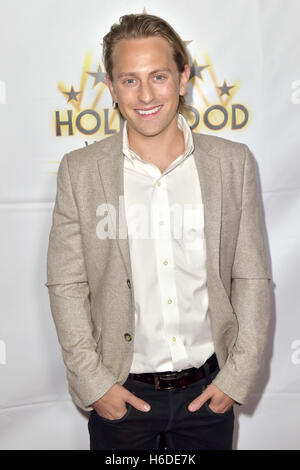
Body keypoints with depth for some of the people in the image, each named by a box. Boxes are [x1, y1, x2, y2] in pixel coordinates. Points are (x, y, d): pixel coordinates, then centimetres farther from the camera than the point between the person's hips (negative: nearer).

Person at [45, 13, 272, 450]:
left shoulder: (234, 163, -4)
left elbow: (252, 279, -2)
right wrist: (92, 381, -7)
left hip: (209, 389, 1)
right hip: (121, 392, 0)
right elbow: (66, 286, -4)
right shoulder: (79, 171, -6)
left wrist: (238, 377, -4)